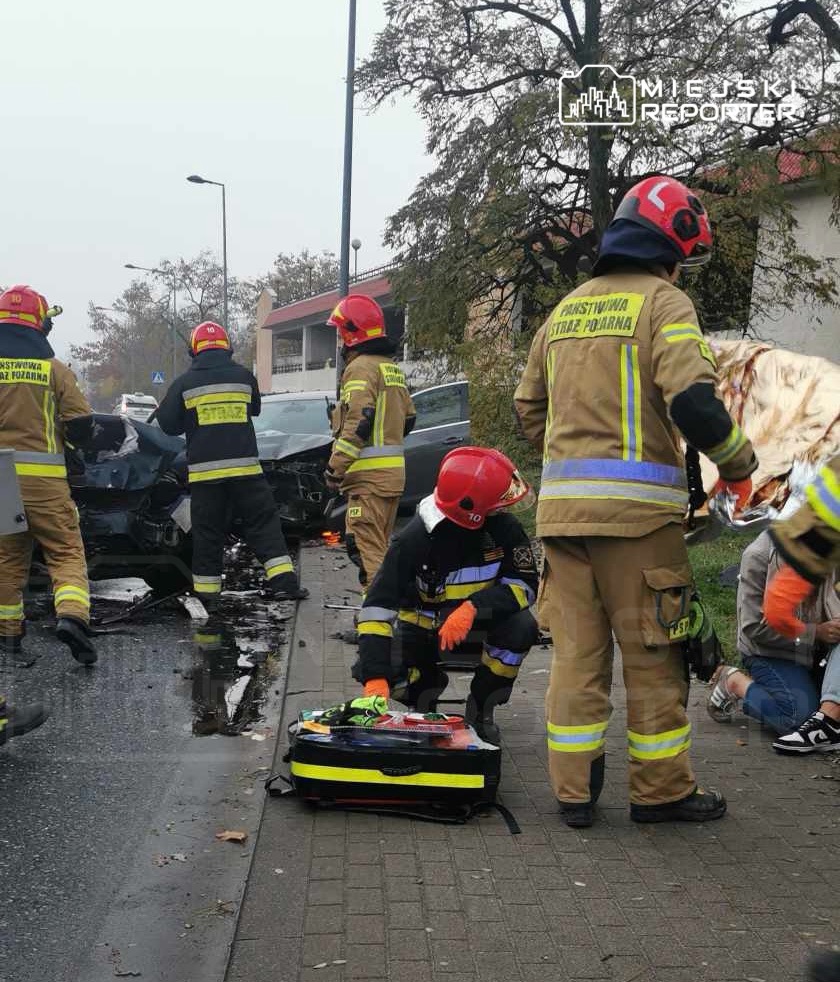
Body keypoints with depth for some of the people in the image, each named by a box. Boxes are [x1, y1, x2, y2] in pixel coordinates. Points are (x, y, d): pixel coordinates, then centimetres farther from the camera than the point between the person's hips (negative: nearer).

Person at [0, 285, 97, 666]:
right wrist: (73, 439, 20)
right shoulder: (54, 368, -3)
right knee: (66, 550, 4)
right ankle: (71, 615, -18)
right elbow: (81, 426, -2)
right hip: (43, 476, -3)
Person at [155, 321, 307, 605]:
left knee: (207, 532, 7)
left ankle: (205, 593, 11)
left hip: (204, 471, 0)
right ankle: (284, 582, -3)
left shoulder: (185, 382, -1)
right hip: (245, 468, 0)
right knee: (264, 523, 6)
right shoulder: (244, 376, 4)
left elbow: (168, 424, 3)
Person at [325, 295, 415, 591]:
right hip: (394, 470, 10)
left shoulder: (361, 367, -11)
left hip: (369, 473, -10)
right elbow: (408, 418, 23)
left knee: (365, 546, -10)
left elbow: (359, 421, -20)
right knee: (380, 545, 17)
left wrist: (336, 466, -18)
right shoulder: (391, 367, 18)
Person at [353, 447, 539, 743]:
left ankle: (481, 708, -6)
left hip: (478, 621, 1)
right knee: (369, 667, -24)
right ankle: (426, 683, 11)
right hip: (422, 625, -1)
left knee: (522, 628, -31)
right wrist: (375, 678, -40)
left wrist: (473, 607, -37)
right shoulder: (414, 539, -27)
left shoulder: (503, 527, -20)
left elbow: (524, 583, -19)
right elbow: (378, 605, -30)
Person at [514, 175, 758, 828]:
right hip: (637, 505, -6)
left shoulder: (566, 309, 17)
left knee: (577, 649, 10)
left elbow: (529, 407, 22)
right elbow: (692, 399, -17)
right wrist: (738, 462, -2)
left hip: (562, 504, 6)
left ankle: (574, 790, 16)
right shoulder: (663, 301, -4)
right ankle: (661, 790, 16)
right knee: (654, 653, 6)